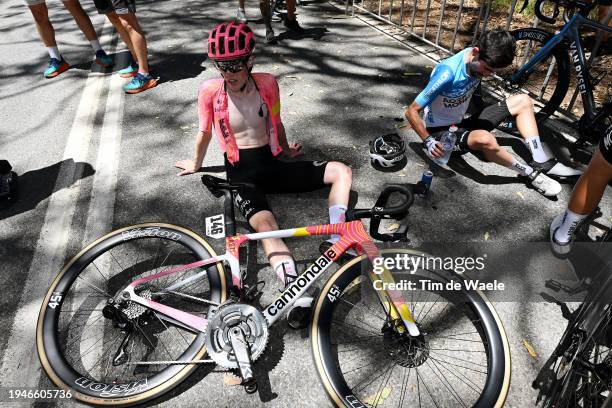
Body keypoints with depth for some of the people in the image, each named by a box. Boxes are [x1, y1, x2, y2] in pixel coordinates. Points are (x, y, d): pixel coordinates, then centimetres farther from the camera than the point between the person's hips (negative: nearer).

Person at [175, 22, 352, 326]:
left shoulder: (267, 83, 0)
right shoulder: (210, 91, -8)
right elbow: (205, 133, 10)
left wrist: (286, 149, 32)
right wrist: (196, 164, 25)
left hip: (272, 164, 4)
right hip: (242, 172, -4)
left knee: (341, 171, -8)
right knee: (267, 228, -32)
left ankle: (336, 244, -18)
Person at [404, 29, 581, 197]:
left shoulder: (479, 62, -7)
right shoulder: (448, 73, -29)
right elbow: (412, 111, -27)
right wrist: (428, 141, -36)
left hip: (462, 123, 8)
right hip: (441, 131, -8)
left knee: (523, 101, 3)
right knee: (485, 139, -39)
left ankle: (541, 162, -2)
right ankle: (529, 173, -11)